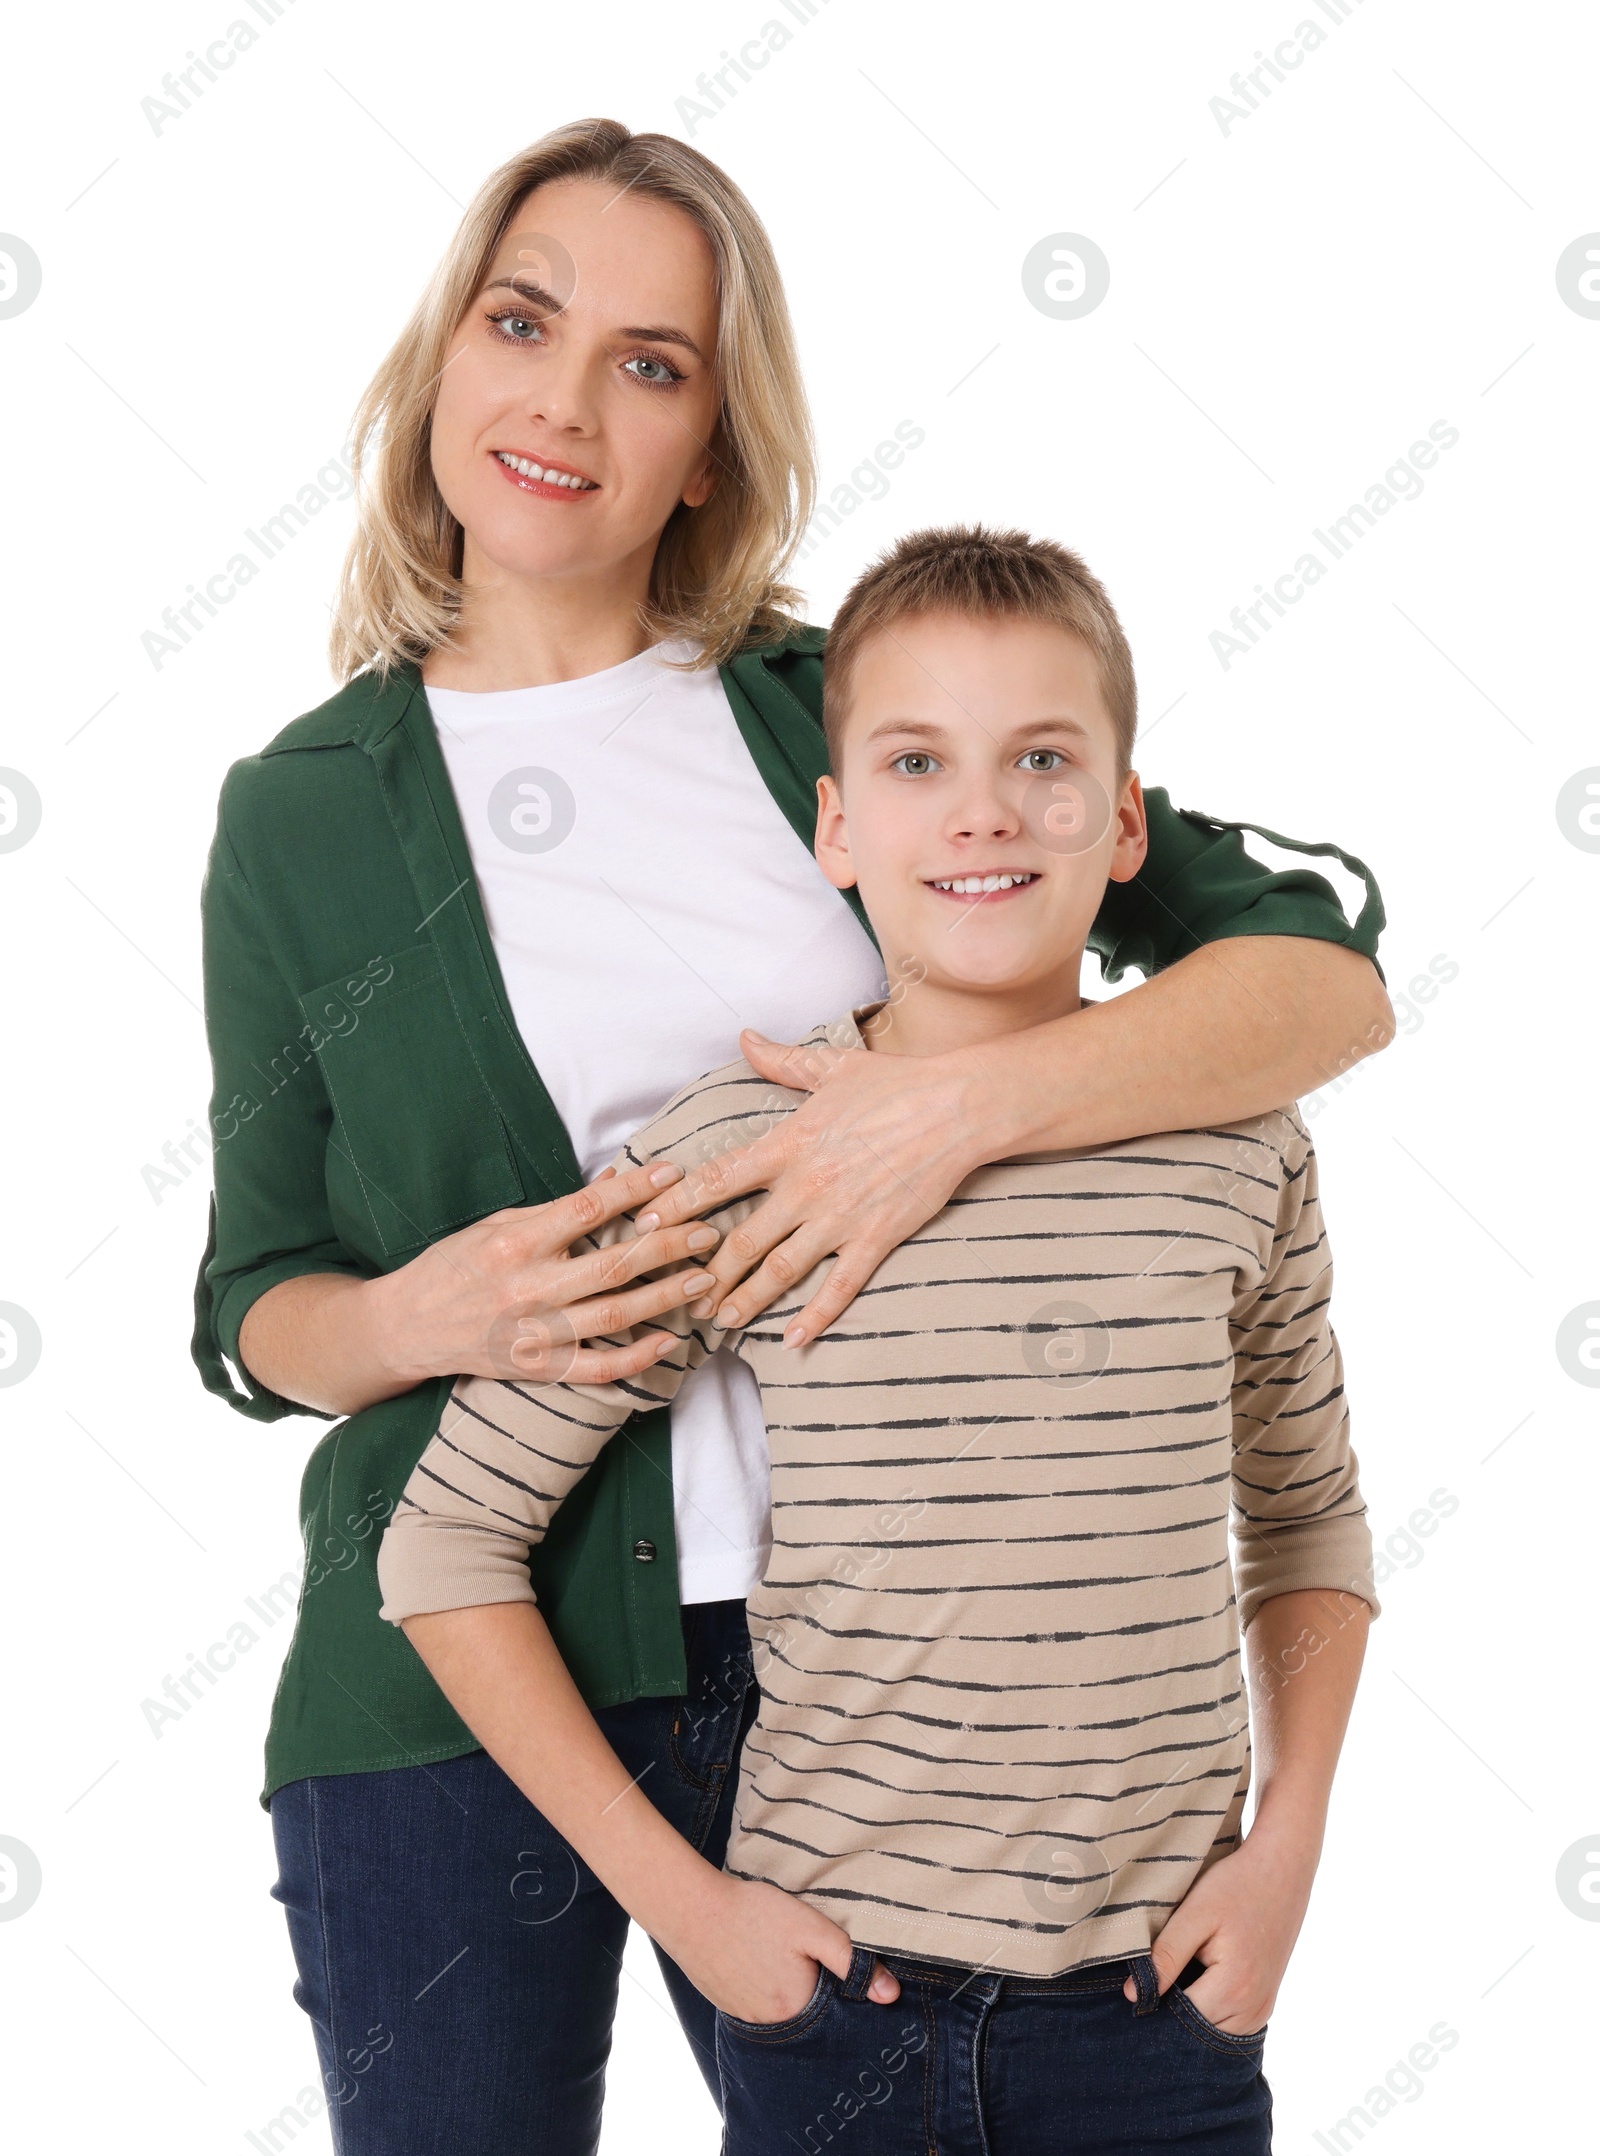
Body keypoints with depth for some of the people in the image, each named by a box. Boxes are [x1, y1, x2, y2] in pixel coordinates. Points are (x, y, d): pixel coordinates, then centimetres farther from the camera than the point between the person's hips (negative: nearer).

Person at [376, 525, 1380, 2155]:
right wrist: (675, 1898, -5)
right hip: (832, 1984, -1)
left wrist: (1287, 1844, 2)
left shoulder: (1237, 1146, -2)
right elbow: (446, 1540, -4)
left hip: (1160, 2015, 2)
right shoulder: (732, 1153, -9)